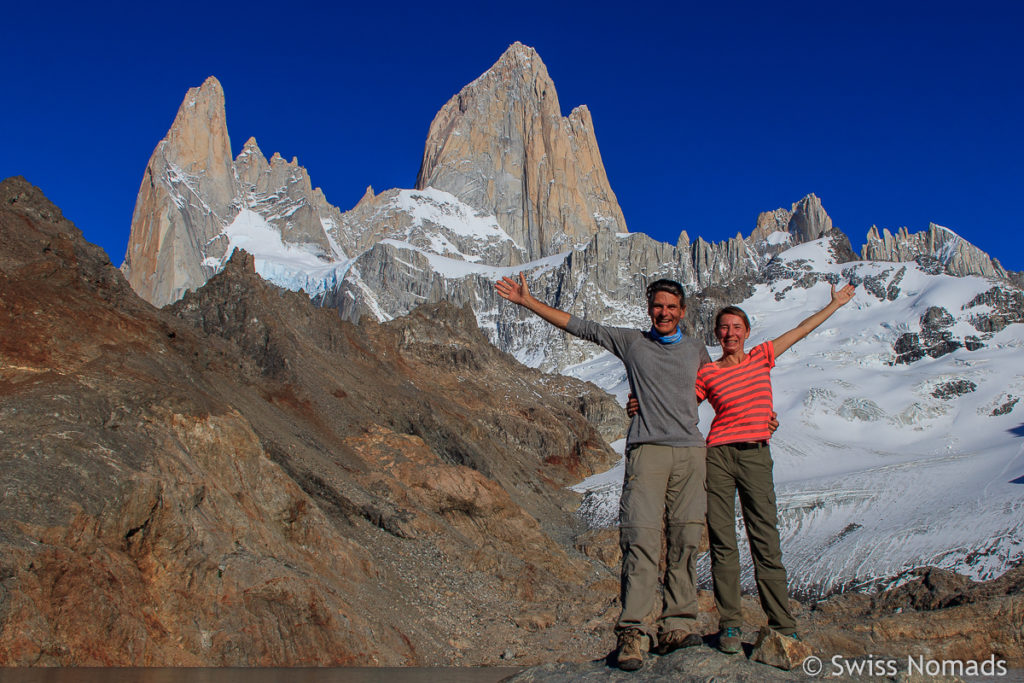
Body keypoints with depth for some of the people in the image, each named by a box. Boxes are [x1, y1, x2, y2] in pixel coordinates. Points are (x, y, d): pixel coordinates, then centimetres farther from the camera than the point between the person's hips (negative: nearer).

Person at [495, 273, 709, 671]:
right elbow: (579, 326, 9)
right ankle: (631, 632, -10)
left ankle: (676, 627, 4)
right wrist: (527, 302, 6)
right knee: (641, 540, -12)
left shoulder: (696, 351, 17)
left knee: (685, 541, 0)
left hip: (690, 451, 3)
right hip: (647, 449, -3)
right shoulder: (630, 342, 10)